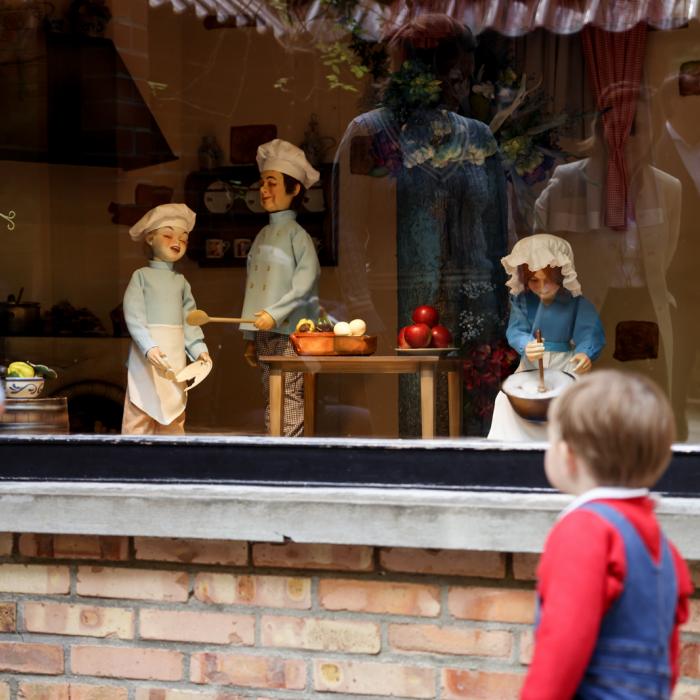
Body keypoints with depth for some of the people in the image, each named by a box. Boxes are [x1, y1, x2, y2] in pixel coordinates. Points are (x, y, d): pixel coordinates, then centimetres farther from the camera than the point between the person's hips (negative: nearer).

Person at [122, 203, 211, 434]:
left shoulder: (181, 282, 14)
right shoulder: (142, 276, -1)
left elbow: (189, 321, 11)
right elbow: (134, 317, -11)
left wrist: (199, 350, -4)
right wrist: (149, 347, -24)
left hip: (175, 356, 5)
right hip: (147, 355, -5)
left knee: (174, 415, 8)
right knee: (140, 415, -6)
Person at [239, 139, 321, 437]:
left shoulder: (296, 234, -6)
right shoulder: (262, 236, 15)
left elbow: (306, 283, -16)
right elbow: (253, 287, 16)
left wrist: (275, 313, -23)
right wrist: (250, 337, 15)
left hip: (290, 333, -7)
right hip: (264, 334, 7)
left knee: (290, 400, -9)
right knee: (270, 403, 9)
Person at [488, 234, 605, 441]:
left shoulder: (576, 303, -9)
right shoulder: (522, 300, -2)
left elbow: (591, 333, -15)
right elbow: (515, 330, -11)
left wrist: (585, 354, -39)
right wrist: (526, 346, -36)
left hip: (565, 368, -2)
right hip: (530, 365, 2)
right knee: (506, 400, -19)